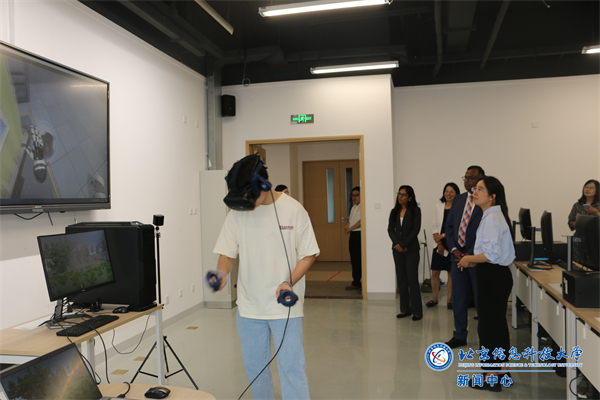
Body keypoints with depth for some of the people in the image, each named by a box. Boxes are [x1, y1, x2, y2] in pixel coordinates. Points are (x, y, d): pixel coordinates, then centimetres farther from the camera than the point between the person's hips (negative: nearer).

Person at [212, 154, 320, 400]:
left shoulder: (293, 210, -8)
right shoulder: (237, 213, 0)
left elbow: (308, 254, -4)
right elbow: (227, 252, 7)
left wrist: (290, 282, -19)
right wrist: (222, 273, -14)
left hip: (285, 306, -3)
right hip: (249, 306, 4)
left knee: (291, 367, -1)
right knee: (254, 368, 15)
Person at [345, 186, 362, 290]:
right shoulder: (353, 208, 19)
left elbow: (362, 221, -17)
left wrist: (350, 228, -14)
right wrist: (347, 227, 3)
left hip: (359, 234, -9)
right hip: (353, 235, 9)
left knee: (358, 260, -5)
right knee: (353, 259, 10)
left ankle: (356, 283, 1)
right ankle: (356, 282, 17)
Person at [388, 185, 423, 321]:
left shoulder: (415, 211, -2)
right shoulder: (394, 211, 11)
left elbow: (415, 230, -9)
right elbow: (390, 229, 6)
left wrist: (403, 244, -13)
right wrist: (397, 244, -9)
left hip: (411, 249, -5)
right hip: (397, 249, 5)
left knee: (412, 279, -5)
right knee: (401, 279, 7)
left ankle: (417, 311, 4)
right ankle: (405, 309, 15)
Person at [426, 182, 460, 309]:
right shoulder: (439, 206, 8)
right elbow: (435, 226, 8)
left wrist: (443, 236, -9)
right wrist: (439, 243, 0)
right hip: (439, 244, 3)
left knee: (452, 273, 5)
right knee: (435, 273, 3)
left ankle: (450, 300, 15)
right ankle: (435, 299, 17)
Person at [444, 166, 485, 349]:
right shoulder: (458, 200, 11)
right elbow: (449, 226, 12)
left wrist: (471, 255, -14)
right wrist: (454, 249, -1)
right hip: (458, 256, 6)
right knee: (458, 299, 12)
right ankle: (460, 336, 25)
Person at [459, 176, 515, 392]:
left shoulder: (491, 218, -19)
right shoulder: (495, 215, 13)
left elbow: (491, 253, -25)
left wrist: (469, 259, -11)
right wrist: (474, 260, 13)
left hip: (492, 277, -11)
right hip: (499, 275, 11)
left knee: (488, 325, 0)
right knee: (498, 323, 18)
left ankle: (491, 378, 12)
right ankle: (502, 374, 31)